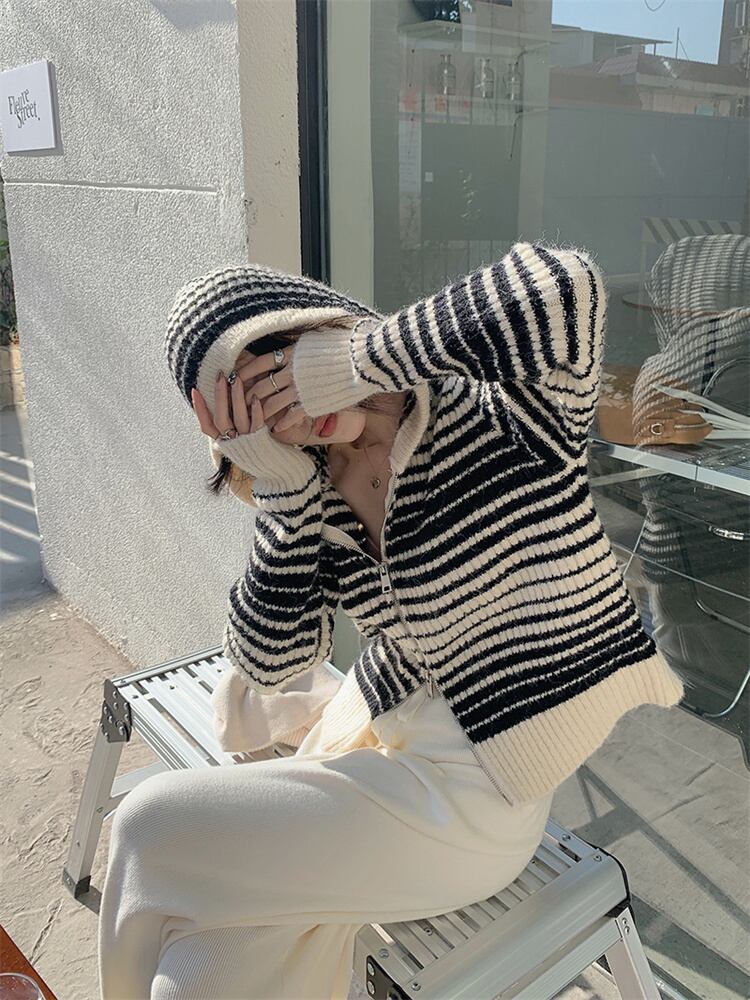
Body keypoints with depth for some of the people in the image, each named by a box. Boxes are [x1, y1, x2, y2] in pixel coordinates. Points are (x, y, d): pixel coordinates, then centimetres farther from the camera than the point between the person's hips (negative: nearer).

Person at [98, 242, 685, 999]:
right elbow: (270, 660, -6)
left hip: (472, 799, -5)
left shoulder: (498, 414, -17)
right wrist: (282, 491, -16)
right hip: (377, 750, 6)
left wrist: (358, 360, -30)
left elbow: (564, 290, -39)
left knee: (150, 827, -4)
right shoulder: (316, 490, -2)